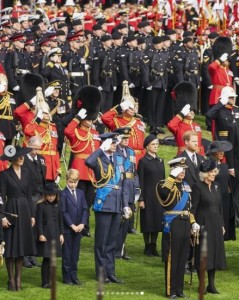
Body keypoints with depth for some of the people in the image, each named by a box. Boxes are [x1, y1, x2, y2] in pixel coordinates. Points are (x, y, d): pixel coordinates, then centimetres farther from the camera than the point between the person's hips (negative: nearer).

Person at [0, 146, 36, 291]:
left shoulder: (26, 172, 8)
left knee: (22, 246, 7)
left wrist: (32, 215, 8)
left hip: (24, 211, 5)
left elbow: (29, 195, 11)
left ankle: (18, 279, 13)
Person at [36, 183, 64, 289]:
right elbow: (38, 221, -8)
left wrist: (61, 234, 10)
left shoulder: (57, 205, 9)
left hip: (55, 235, 5)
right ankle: (44, 282, -1)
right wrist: (40, 234, -15)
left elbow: (60, 220, 14)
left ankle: (49, 281, 14)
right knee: (46, 259, -6)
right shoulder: (41, 205, -6)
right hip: (45, 235, -5)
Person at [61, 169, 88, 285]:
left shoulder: (80, 193, 8)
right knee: (67, 253, 2)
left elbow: (85, 209, 7)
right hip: (67, 228, -5)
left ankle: (74, 276, 15)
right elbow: (64, 212, -11)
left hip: (78, 228, 5)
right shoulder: (63, 194, -8)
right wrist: (72, 225, -14)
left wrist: (82, 224, -6)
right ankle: (66, 277, 7)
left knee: (75, 253, 9)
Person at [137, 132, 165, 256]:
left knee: (157, 221, 6)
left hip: (159, 195, 5)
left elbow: (163, 179, 14)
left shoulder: (160, 161, 11)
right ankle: (147, 247, 7)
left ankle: (153, 246, 13)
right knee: (148, 221, 0)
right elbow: (140, 181, -7)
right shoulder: (143, 161, -5)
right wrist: (140, 199, -12)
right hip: (148, 195, -5)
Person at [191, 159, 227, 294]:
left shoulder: (216, 187, 11)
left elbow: (220, 207, 15)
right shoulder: (198, 187, -8)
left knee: (215, 252, 8)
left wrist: (222, 225, 13)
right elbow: (193, 208, -10)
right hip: (203, 224, -6)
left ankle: (211, 284, 15)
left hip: (216, 224, 6)